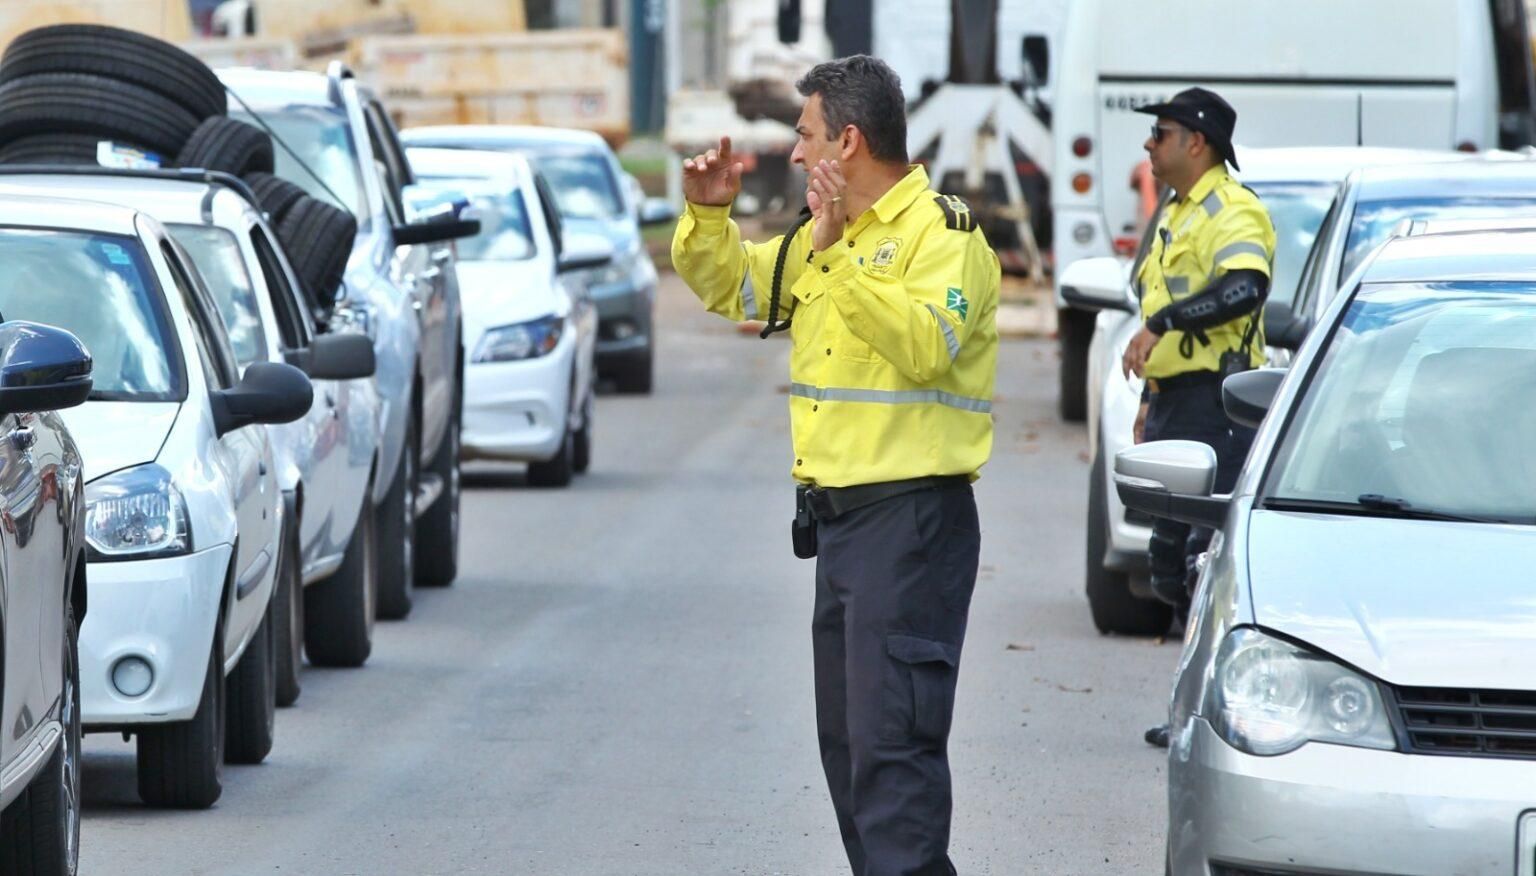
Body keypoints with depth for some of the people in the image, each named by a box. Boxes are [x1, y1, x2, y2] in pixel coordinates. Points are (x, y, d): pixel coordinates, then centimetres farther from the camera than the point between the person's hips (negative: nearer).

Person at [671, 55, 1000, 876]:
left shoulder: (942, 232, -11)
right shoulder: (819, 239, 17)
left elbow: (923, 345, -26)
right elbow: (729, 286, 26)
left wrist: (837, 252, -28)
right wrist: (707, 213, 7)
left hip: (911, 520, -10)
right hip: (838, 516, 10)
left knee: (891, 737, -14)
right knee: (846, 739, 14)